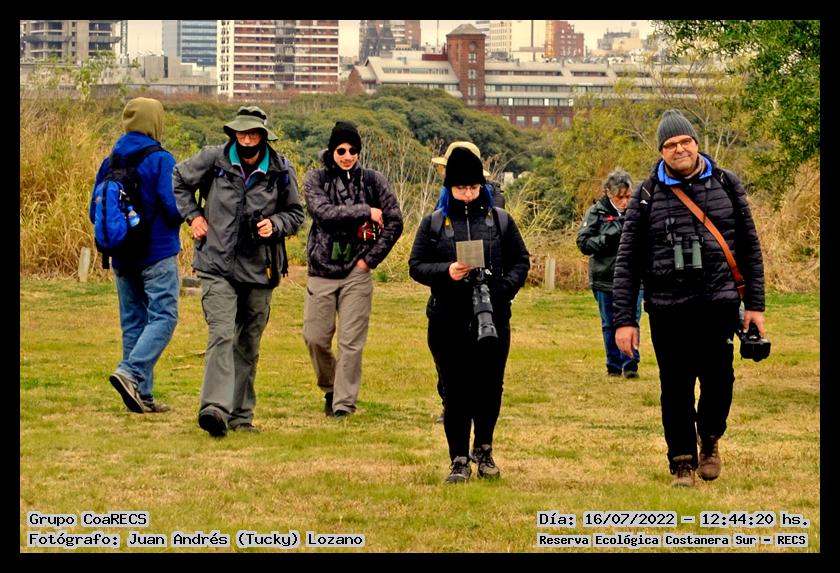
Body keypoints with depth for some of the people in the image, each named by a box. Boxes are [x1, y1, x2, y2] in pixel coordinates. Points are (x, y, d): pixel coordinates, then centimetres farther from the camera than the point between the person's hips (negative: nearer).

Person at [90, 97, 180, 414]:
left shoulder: (110, 163, 6)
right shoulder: (160, 160, -11)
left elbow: (95, 212, 7)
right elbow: (174, 207, -18)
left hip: (122, 257, 6)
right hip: (158, 254, -6)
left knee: (133, 322, 9)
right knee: (162, 317, -5)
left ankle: (143, 396, 8)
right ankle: (130, 373, -23)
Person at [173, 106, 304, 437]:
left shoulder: (280, 172, 0)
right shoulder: (213, 160, -3)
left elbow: (296, 213, 13)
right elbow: (179, 180, 16)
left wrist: (275, 224, -7)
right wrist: (192, 215, 5)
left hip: (259, 271, 3)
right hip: (217, 267, -3)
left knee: (248, 346, 11)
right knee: (221, 335, -19)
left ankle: (240, 414, 21)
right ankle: (215, 408, -30)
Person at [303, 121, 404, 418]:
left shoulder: (373, 180, 5)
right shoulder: (316, 179, 4)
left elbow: (394, 221, 3)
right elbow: (323, 211, -14)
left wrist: (371, 258, -2)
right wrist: (365, 211, -12)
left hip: (356, 272, -1)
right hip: (322, 270, 1)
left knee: (351, 342, -5)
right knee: (315, 338, 2)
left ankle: (344, 402, 0)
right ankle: (330, 388, 26)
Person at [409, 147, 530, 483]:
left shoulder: (500, 221, 7)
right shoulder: (433, 223, 5)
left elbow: (520, 262, 10)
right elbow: (416, 266, 4)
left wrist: (504, 288, -9)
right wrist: (446, 272, -15)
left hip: (493, 320, 1)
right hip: (448, 322, -1)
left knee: (490, 388, 5)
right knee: (455, 392, 1)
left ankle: (484, 450, 26)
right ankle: (459, 460, 8)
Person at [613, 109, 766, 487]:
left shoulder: (726, 185, 8)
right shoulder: (647, 196, 4)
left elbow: (749, 247, 12)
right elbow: (627, 262, 5)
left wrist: (755, 304, 6)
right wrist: (624, 319, -1)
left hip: (719, 302, 0)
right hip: (667, 309, 0)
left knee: (719, 378, -3)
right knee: (675, 388, 3)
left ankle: (709, 439, 26)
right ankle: (683, 461, 17)